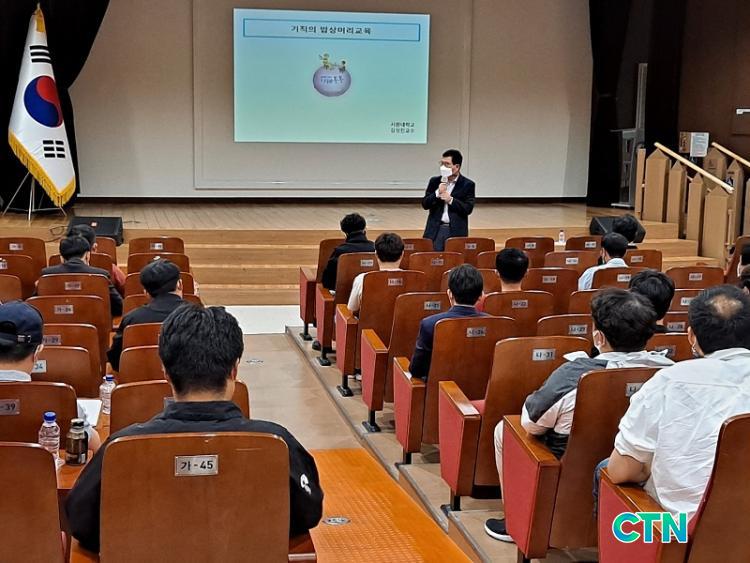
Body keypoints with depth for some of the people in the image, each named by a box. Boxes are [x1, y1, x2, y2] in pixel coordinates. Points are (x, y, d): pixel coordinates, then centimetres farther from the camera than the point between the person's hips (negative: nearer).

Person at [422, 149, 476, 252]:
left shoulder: (468, 185, 0)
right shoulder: (434, 181, 9)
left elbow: (468, 209, -6)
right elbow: (425, 204, 5)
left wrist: (451, 200, -16)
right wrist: (437, 193, -11)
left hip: (456, 232, -2)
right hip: (435, 231, 2)